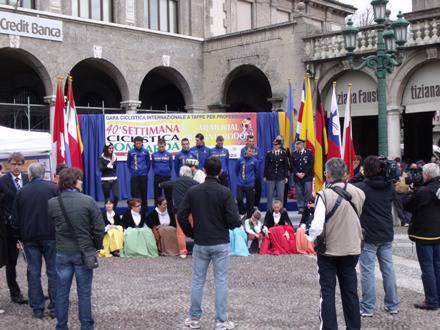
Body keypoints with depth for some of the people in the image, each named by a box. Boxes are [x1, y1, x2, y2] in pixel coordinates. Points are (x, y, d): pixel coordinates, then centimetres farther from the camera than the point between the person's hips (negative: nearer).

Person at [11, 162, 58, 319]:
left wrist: (20, 237, 15)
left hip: (29, 238, 2)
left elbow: (15, 219, 7)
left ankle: (37, 308, 11)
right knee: (53, 271, 4)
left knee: (33, 273, 8)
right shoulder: (53, 188, -5)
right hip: (51, 236, -2)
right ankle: (54, 308, 5)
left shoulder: (22, 192, 3)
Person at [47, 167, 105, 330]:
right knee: (84, 293, 9)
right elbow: (99, 228, -10)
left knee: (61, 293, 13)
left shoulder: (51, 203, -6)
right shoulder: (88, 201, -13)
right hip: (84, 252, -2)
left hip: (62, 254, 2)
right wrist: (96, 246, 4)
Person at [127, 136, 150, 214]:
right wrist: (132, 171, 7)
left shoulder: (145, 152, 0)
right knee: (135, 193, 0)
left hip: (143, 176, 0)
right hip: (134, 177, 0)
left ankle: (144, 210, 16)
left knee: (144, 193, 7)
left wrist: (145, 171, 6)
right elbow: (128, 163, 11)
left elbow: (148, 163, 9)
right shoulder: (130, 152, 0)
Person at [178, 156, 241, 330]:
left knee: (197, 281, 12)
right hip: (220, 243, -2)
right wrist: (238, 223, 8)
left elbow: (181, 216, -3)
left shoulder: (193, 191, -2)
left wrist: (191, 233, 11)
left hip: (200, 243, 2)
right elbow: (233, 220, -16)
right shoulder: (225, 192, -11)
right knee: (221, 282, 5)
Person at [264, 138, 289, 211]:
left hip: (280, 177, 0)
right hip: (270, 177, 0)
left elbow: (286, 166, 5)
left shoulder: (284, 154, 3)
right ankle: (269, 210, 14)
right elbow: (266, 165, 4)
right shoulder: (269, 154, 2)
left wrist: (286, 176, 2)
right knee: (270, 195, 4)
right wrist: (265, 176, 1)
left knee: (281, 195, 0)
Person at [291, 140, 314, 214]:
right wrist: (297, 173, -8)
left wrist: (304, 173, -11)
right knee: (299, 193, 3)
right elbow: (292, 165, 6)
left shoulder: (309, 153, 0)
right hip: (297, 177, 3)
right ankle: (300, 208, 9)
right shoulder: (294, 154, 8)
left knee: (308, 192, -4)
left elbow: (311, 165, -5)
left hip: (307, 177, -3)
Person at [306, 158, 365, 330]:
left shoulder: (325, 195, -19)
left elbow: (317, 225, -23)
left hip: (329, 251, -4)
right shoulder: (359, 193, -5)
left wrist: (310, 238, -5)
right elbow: (363, 220, 4)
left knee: (327, 292, 8)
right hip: (352, 250, 4)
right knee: (350, 291, 15)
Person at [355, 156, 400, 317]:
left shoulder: (361, 187, -16)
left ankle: (367, 308, 7)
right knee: (388, 269, 13)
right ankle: (392, 305, 22)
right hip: (387, 234, 6)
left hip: (368, 235, -5)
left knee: (367, 271, 1)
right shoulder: (389, 187, 3)